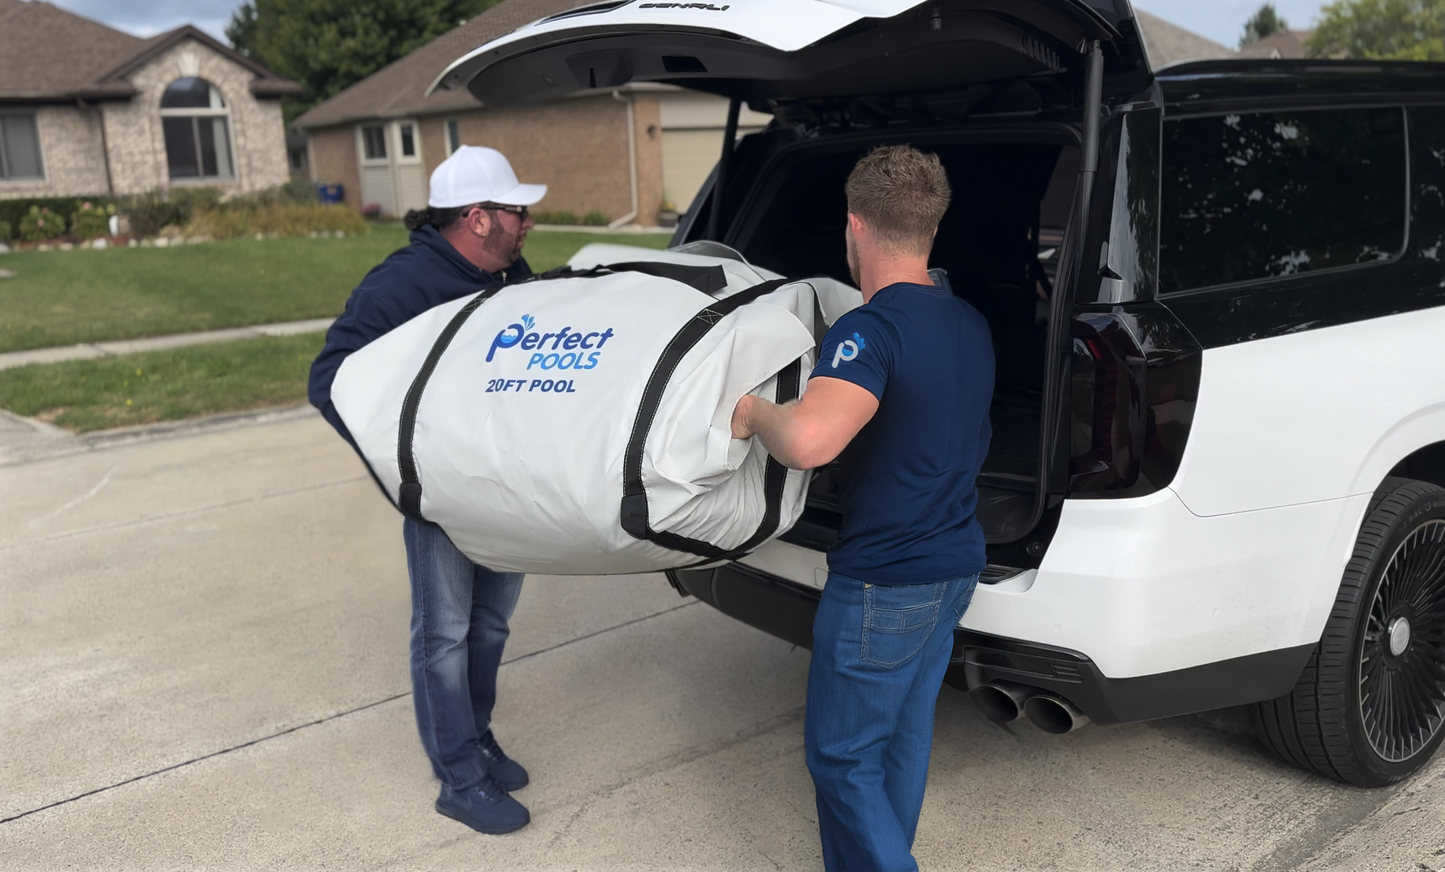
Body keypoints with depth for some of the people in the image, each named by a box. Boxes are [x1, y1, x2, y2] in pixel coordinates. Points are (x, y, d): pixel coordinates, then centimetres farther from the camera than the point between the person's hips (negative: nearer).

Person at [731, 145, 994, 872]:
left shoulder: (871, 332, -23)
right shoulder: (969, 325, 6)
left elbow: (808, 440, -41)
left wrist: (753, 411, -20)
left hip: (884, 584, -9)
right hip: (955, 564, 9)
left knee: (842, 755, 7)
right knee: (903, 736, 22)